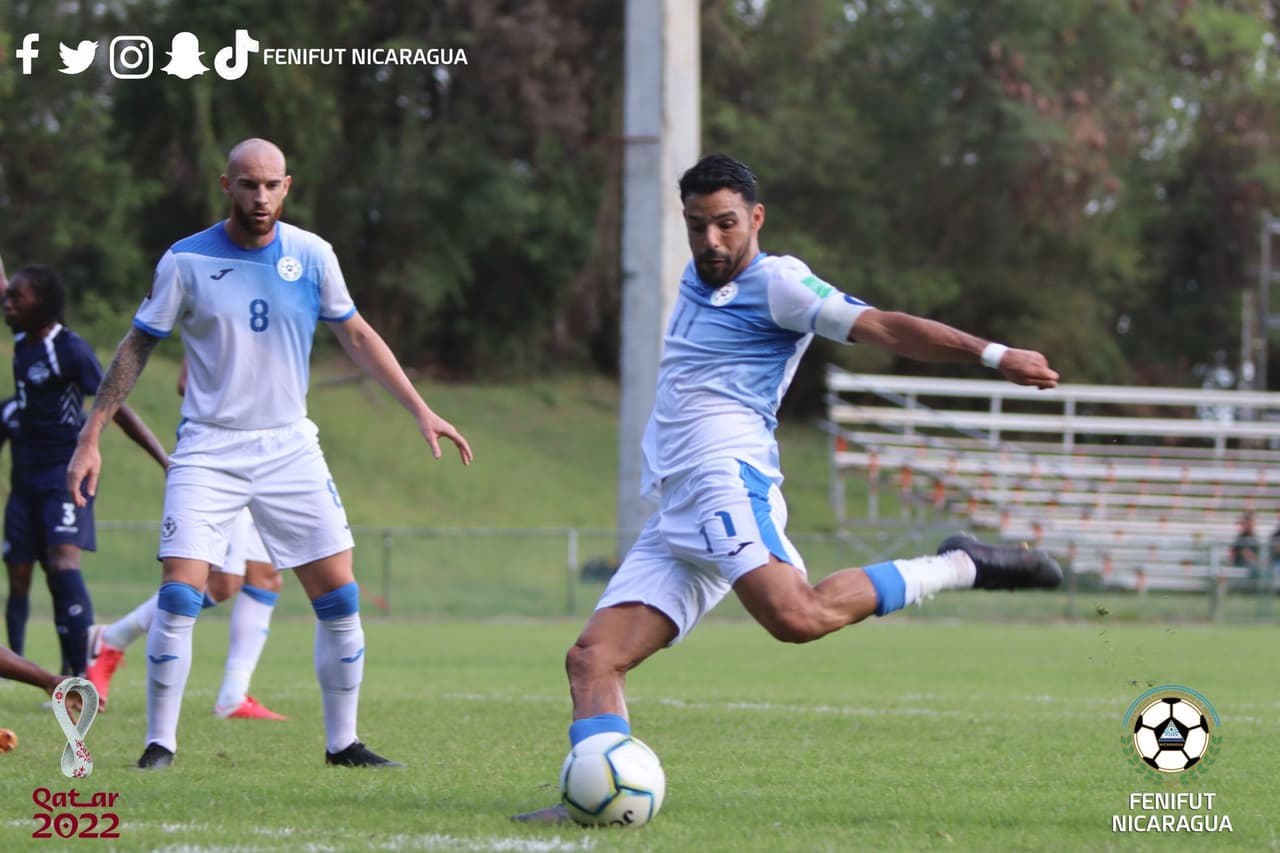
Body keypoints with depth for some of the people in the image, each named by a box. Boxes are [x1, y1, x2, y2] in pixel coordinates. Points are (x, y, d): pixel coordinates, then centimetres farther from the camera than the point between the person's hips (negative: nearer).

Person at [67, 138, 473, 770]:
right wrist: (91, 438, -3)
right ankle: (160, 743, -2)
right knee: (179, 597, -14)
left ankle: (342, 743, 10)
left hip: (290, 449, 3)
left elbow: (356, 336, 12)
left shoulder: (312, 255, 0)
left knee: (340, 599, -2)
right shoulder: (186, 261, -6)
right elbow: (136, 348, 1)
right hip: (208, 450, -3)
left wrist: (421, 411, 8)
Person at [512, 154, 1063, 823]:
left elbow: (885, 329, -8)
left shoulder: (775, 283, 0)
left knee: (797, 616, -32)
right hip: (672, 519, 8)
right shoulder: (696, 280, 23)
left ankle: (956, 569, -16)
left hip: (724, 479, -8)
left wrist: (993, 355, -17)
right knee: (592, 660, -3)